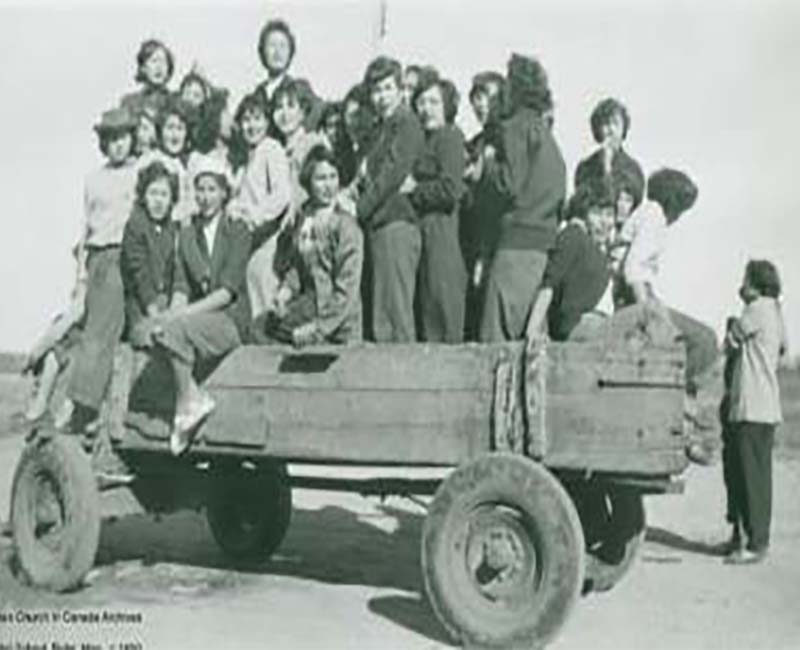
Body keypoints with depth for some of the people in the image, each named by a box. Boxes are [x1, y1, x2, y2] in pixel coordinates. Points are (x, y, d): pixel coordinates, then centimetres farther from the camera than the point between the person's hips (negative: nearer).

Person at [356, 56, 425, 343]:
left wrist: (358, 209, -9)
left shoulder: (406, 123, -6)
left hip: (397, 225, -9)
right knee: (381, 321, 8)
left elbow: (391, 176, -14)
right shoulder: (385, 128, 22)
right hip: (380, 227, 9)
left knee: (397, 313, -10)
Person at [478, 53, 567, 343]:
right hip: (548, 239, 8)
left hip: (520, 240, -8)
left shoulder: (515, 127, -5)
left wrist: (488, 160, 4)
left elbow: (510, 184, -11)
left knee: (498, 334, -8)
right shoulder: (545, 130, 18)